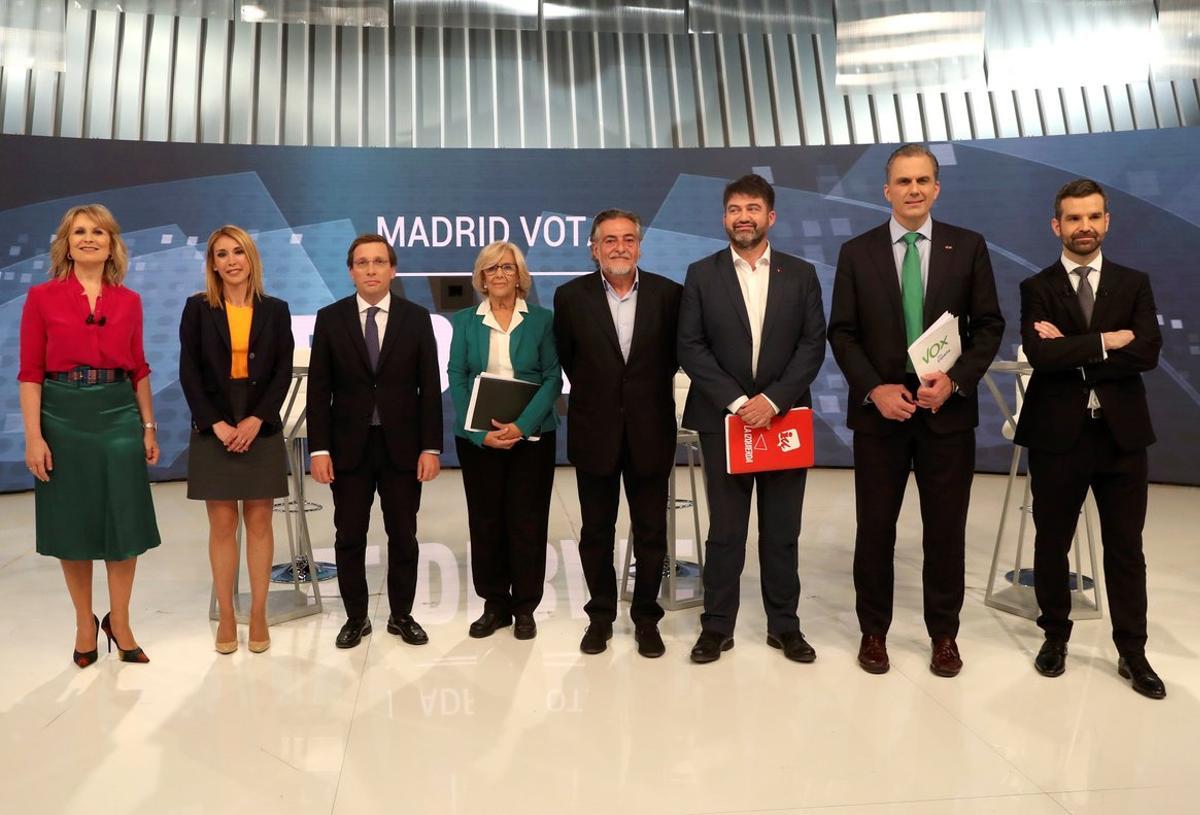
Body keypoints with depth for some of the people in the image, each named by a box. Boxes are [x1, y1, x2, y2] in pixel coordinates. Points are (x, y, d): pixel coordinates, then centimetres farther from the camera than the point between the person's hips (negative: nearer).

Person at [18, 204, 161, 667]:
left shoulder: (129, 301, 6)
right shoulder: (42, 297, -1)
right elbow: (30, 372, -4)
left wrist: (149, 427, 6)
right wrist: (33, 436, -11)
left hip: (118, 416, 2)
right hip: (63, 417, -2)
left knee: (124, 523, 4)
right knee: (72, 524, 8)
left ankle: (118, 622, 20)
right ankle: (85, 623, 25)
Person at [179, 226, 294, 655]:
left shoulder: (275, 310, 6)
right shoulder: (197, 308, 4)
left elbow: (283, 371, 1)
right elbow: (189, 372, -1)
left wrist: (257, 419, -11)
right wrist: (216, 424, -11)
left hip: (262, 430, 1)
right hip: (213, 431, 0)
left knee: (258, 522, 4)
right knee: (222, 524, 3)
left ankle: (258, 615, 13)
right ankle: (226, 617, 13)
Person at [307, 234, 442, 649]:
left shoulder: (416, 318, 1)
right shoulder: (330, 318, 2)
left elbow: (430, 388, -1)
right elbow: (319, 389, 1)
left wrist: (431, 447, -6)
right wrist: (319, 449, -6)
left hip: (402, 445, 0)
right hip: (349, 445, 0)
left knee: (403, 537, 9)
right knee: (349, 538, 8)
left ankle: (402, 615, 24)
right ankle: (356, 617, 24)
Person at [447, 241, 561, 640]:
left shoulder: (542, 319, 3)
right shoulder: (465, 321, 6)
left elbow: (553, 378, -2)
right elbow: (456, 379, 1)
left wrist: (522, 425, -16)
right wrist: (481, 432, -11)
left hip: (531, 436, -1)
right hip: (478, 437, 1)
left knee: (526, 521, 2)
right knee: (485, 520, 6)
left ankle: (525, 607, 16)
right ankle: (494, 604, 19)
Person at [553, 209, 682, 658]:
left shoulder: (668, 294, -4)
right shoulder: (571, 296, -3)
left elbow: (676, 354, 9)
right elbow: (566, 358, 8)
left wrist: (651, 390, 10)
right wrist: (594, 394, 11)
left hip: (650, 433, 0)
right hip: (594, 433, 0)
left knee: (651, 533, 9)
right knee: (596, 532, 11)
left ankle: (646, 617, 26)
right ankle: (601, 615, 29)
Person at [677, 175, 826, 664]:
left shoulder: (801, 274, 6)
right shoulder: (702, 274, 2)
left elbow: (813, 345, -1)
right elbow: (690, 348, -4)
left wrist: (773, 399, -13)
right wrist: (736, 401, -13)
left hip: (784, 417, 1)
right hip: (723, 419, -1)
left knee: (782, 531, 9)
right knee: (724, 530, 6)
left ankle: (784, 624, 22)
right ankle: (717, 625, 17)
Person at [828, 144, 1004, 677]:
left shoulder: (968, 247, 4)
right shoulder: (856, 252, 3)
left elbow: (989, 325, 3)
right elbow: (842, 333, 1)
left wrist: (955, 380, -12)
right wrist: (875, 389, -12)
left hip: (948, 408, 1)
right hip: (879, 408, 0)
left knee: (946, 528, 8)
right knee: (875, 527, 7)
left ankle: (943, 633, 25)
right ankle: (874, 631, 23)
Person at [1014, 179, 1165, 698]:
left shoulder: (1134, 284, 7)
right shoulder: (1037, 289, 1)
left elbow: (1148, 353, -9)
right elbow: (1041, 354, -16)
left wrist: (1073, 352, -14)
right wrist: (1105, 341, -13)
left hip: (1122, 433, 2)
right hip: (1057, 434, -1)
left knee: (1125, 548, 9)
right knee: (1052, 543, 10)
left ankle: (1132, 652, 23)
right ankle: (1055, 636, 28)